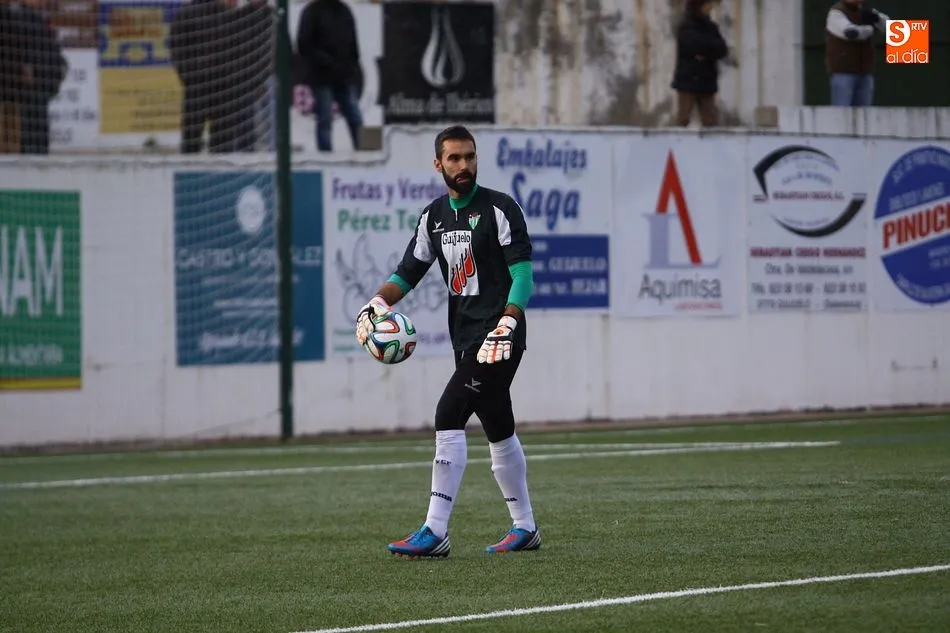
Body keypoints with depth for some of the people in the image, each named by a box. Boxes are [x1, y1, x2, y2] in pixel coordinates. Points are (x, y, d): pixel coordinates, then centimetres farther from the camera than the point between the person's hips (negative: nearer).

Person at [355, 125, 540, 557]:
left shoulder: (500, 209, -7)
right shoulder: (434, 216, 14)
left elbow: (522, 274, -12)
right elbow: (408, 272, 16)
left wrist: (506, 323, -26)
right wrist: (377, 302, -3)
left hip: (499, 333, -7)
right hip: (466, 338, 7)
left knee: (449, 417, -17)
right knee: (498, 432, 14)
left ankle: (435, 533, -19)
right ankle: (524, 528, 25)